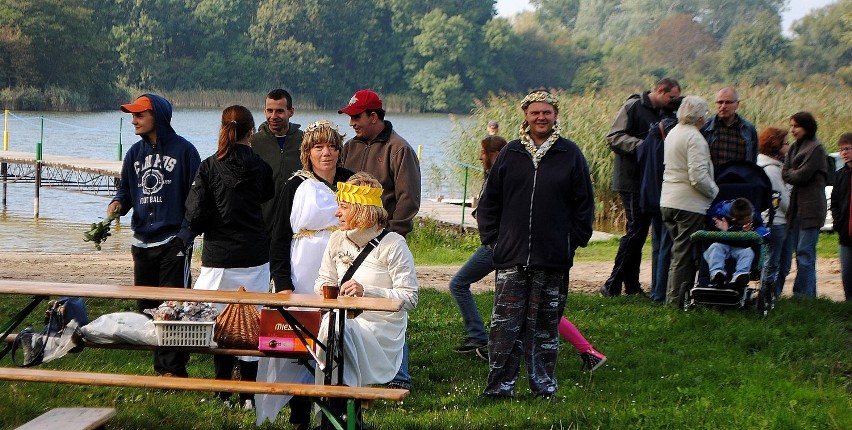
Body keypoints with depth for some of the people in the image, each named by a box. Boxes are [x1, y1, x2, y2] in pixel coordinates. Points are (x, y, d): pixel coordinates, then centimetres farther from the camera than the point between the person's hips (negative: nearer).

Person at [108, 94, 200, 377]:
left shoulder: (183, 150, -6)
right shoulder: (135, 153, 12)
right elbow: (125, 189, 18)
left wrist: (185, 233, -13)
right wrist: (117, 203, -6)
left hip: (174, 241, -7)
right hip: (143, 242, 7)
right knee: (146, 306, 9)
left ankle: (173, 368, -5)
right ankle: (160, 365, 17)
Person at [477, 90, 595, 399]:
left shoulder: (570, 154, 4)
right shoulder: (510, 154, 8)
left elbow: (584, 203, 7)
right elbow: (489, 202, 13)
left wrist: (573, 241, 1)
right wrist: (492, 238, 5)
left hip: (553, 258, -1)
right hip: (511, 257, 1)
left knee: (545, 324, 6)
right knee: (505, 323, -3)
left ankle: (544, 384, 14)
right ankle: (500, 385, 1)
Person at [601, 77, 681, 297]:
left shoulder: (662, 113, 16)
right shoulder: (633, 106, -7)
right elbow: (614, 137, -13)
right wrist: (642, 145, -25)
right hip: (632, 181, -8)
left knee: (639, 231, 10)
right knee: (636, 230, -11)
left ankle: (632, 285, 15)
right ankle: (612, 285, -6)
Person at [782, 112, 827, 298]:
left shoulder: (816, 148, -8)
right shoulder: (794, 147, 17)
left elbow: (802, 175, -14)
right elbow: (785, 173, 9)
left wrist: (790, 174, 4)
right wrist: (795, 174, -8)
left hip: (811, 207, -8)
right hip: (797, 206, 8)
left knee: (805, 252, -11)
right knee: (800, 252, 9)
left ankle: (803, 294, -13)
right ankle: (808, 295, 13)